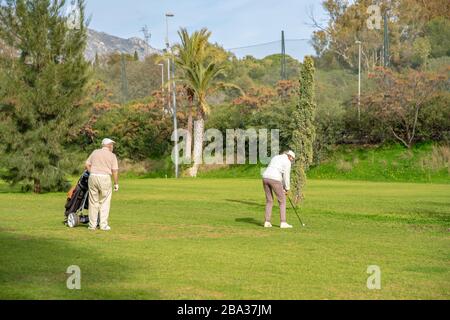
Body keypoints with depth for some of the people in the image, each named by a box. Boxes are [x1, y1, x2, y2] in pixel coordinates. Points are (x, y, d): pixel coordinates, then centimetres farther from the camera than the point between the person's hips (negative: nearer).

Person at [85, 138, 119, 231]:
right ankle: (103, 225, 2)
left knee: (93, 202, 9)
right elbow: (115, 171, -3)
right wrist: (116, 183, 4)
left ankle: (92, 225, 10)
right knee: (104, 203, 5)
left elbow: (87, 164, 8)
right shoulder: (112, 156, 1)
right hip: (105, 178, -3)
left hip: (93, 177, 3)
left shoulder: (95, 152, 11)